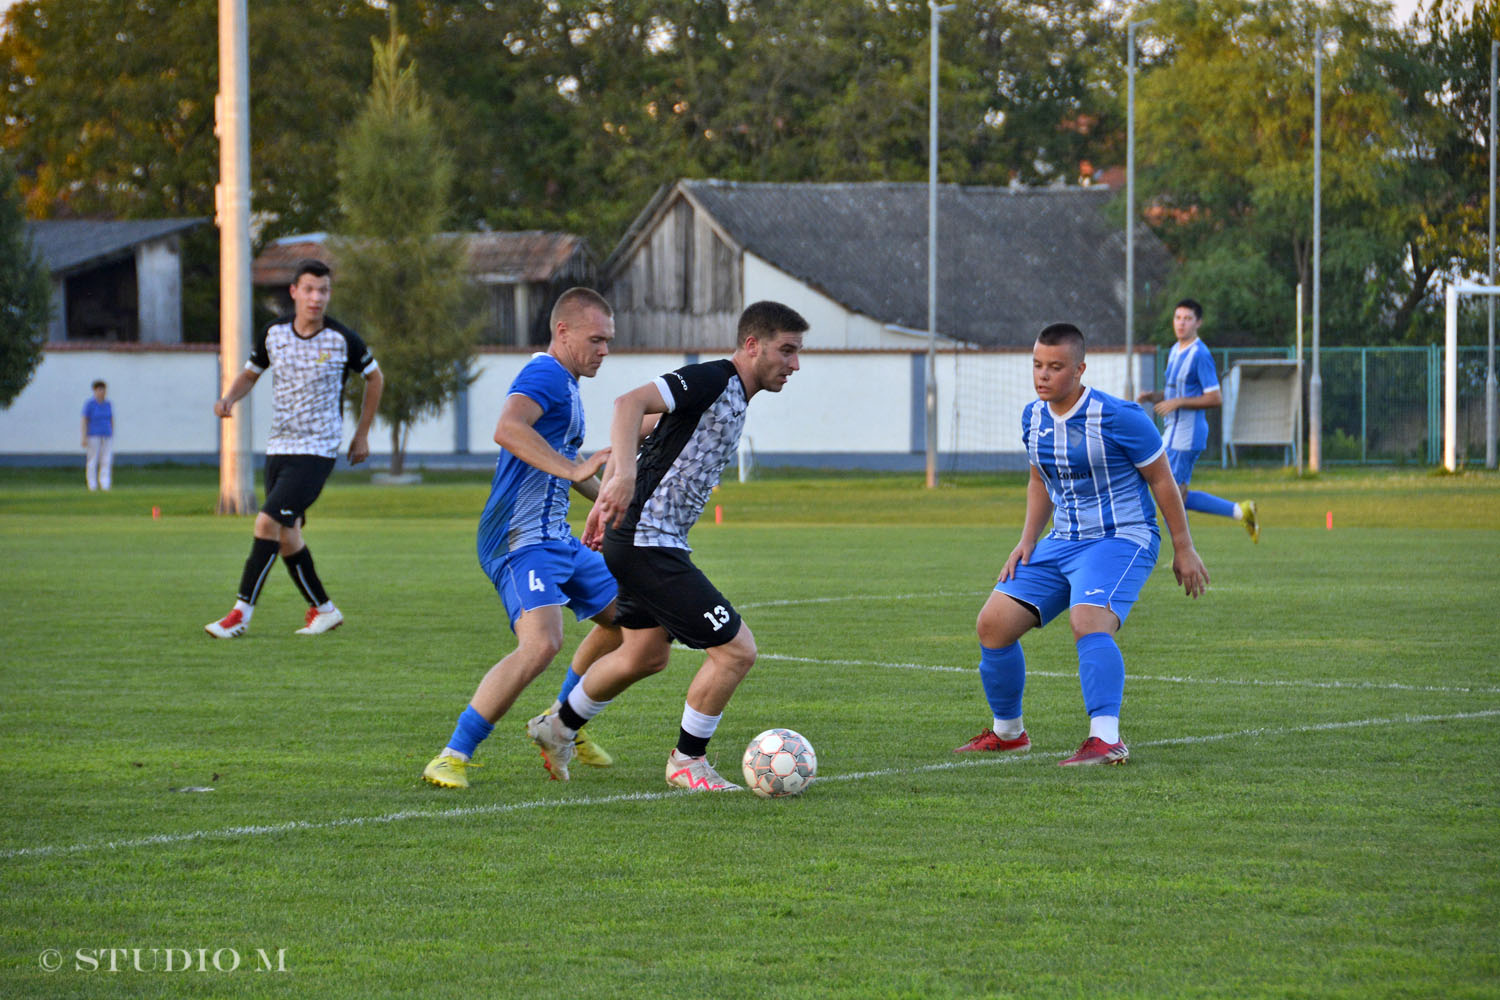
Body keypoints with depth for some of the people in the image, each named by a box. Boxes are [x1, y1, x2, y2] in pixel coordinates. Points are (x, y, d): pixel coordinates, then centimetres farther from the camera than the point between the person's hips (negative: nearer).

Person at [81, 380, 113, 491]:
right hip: (93, 435, -5)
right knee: (92, 461, -3)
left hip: (107, 436, 5)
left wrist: (112, 436, 12)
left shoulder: (108, 404, 10)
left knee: (107, 461, -6)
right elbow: (84, 420, -8)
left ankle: (105, 485, -8)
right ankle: (92, 486, 3)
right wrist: (84, 438, -14)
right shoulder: (89, 403, -6)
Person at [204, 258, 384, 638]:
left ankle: (241, 613, -12)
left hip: (317, 451, -5)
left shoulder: (342, 339, -8)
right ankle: (323, 609, 22)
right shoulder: (273, 334, 1)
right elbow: (251, 372, 18)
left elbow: (374, 377, 8)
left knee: (268, 523, -17)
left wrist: (362, 433, 10)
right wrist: (230, 397, -3)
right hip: (279, 447, 5)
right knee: (287, 538, 6)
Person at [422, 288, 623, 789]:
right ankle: (451, 759, -25)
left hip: (557, 539, 11)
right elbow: (507, 430, -35)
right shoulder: (545, 375, -14)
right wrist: (572, 469, -39)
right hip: (521, 540, -11)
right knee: (541, 643, -28)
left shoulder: (564, 384, 19)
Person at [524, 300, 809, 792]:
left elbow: (632, 433, 24)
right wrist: (624, 477, -41)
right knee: (737, 650, -9)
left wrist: (605, 499, 23)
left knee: (645, 655, 27)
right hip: (649, 544, -11)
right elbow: (630, 404, -29)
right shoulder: (711, 380, -15)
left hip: (653, 543, 11)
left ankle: (559, 727, 43)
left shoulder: (734, 397, 16)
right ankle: (687, 761, 6)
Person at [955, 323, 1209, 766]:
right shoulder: (1034, 417, 5)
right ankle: (1008, 732, 18)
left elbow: (1162, 480, -7)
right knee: (993, 624, -1)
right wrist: (1027, 541, 10)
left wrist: (1183, 549, -5)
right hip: (1061, 543, 7)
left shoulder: (1117, 418, -16)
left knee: (1088, 622, -34)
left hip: (1120, 541, -7)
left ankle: (1106, 740, -41)